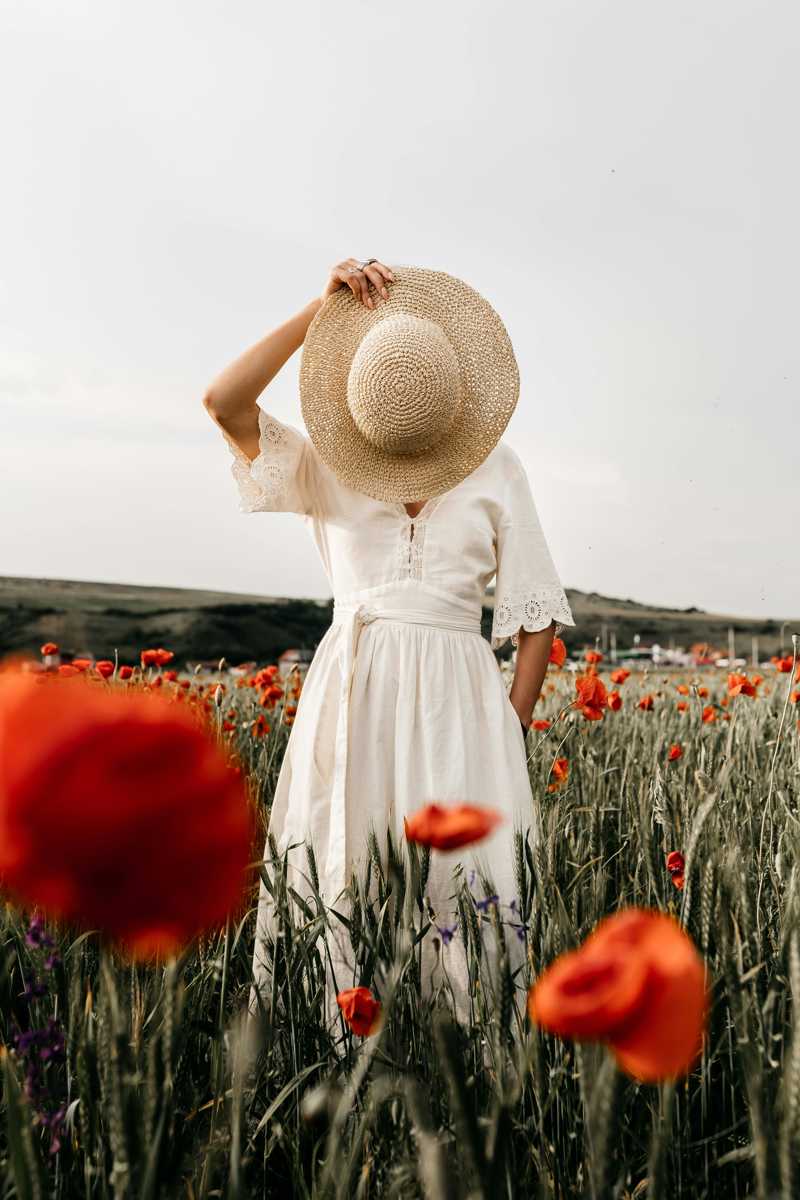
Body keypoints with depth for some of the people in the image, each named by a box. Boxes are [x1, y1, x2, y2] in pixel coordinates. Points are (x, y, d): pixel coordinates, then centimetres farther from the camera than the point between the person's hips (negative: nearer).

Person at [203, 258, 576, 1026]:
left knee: (464, 896, -1)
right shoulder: (324, 465, 5)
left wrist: (511, 735, -2)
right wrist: (321, 309, -10)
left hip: (457, 701, 0)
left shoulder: (495, 468, 4)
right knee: (333, 891, 3)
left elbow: (537, 615, 6)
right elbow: (223, 402, -11)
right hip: (350, 698, 1)